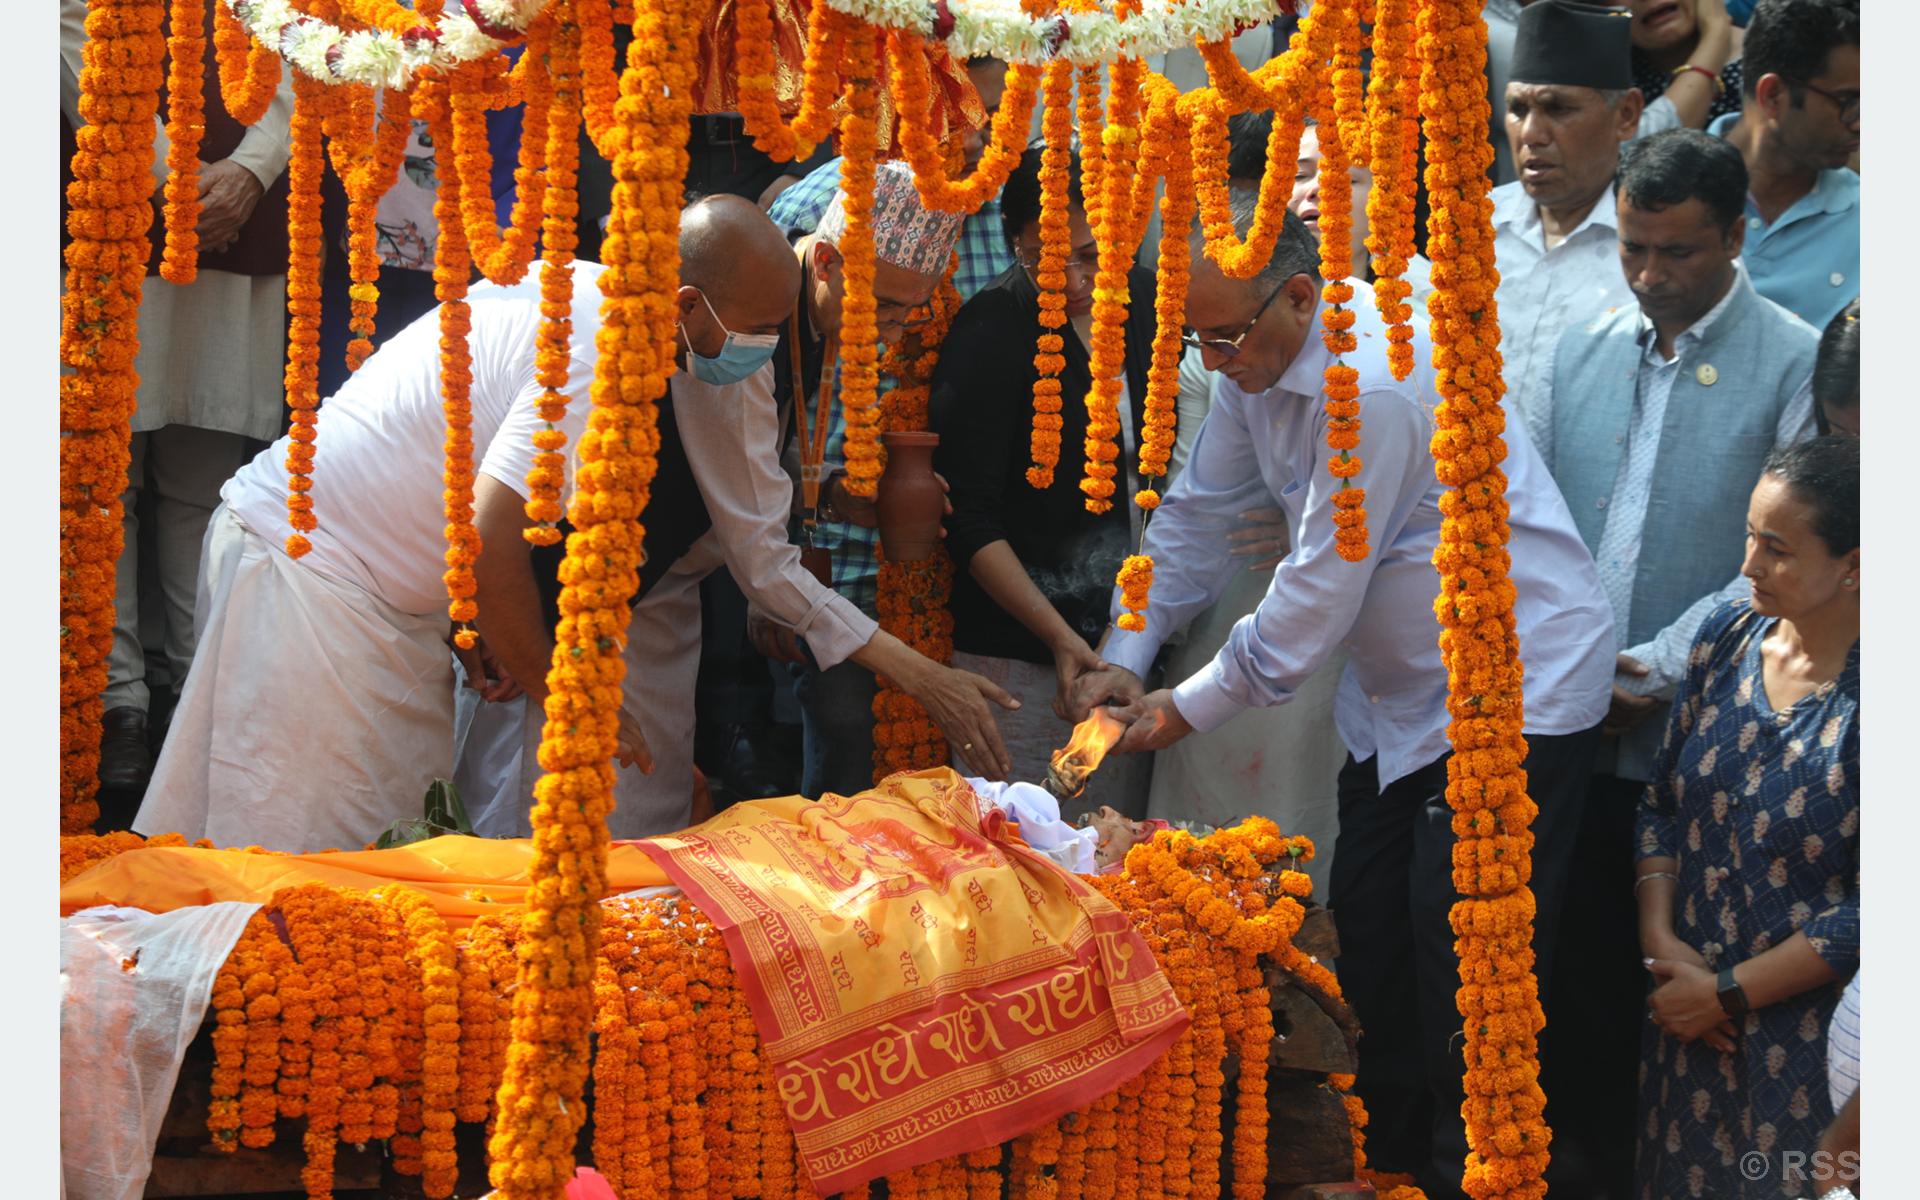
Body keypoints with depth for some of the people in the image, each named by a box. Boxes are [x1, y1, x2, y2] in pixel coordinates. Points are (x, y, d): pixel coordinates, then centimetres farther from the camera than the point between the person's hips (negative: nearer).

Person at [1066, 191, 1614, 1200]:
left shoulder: (1373, 382, -28)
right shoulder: (1259, 358, 0)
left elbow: (1318, 596, -24)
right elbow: (1198, 512, 13)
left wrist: (1188, 708, -13)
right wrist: (1126, 657, 5)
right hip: (1401, 688, 10)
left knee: (1466, 964, -9)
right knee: (1369, 930, 13)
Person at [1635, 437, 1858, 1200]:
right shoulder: (1729, 637, 0)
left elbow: (1871, 913, -19)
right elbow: (1662, 800, 8)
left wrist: (1729, 994, -15)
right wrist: (1660, 938, -6)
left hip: (1808, 1038, -6)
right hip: (1687, 1014, 6)